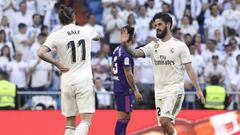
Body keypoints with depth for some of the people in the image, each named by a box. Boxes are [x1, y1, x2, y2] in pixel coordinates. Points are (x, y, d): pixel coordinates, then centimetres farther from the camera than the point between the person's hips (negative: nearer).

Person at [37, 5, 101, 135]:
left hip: (67, 82, 1)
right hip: (84, 80, -1)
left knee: (70, 122, 13)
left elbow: (41, 53, -17)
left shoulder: (56, 35, -3)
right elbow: (97, 36, 29)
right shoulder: (86, 31, 4)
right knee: (86, 121, -7)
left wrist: (57, 64, -5)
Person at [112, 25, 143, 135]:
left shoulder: (116, 50, 12)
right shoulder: (126, 53, -17)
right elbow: (128, 74, -20)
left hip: (118, 88, 9)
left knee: (126, 117, 16)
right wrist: (136, 91, -16)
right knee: (122, 118, -7)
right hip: (125, 90, -9)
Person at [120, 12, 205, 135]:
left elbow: (189, 69, -5)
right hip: (159, 92, 5)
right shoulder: (153, 46, 7)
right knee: (165, 125, 6)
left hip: (175, 90, -5)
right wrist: (125, 45, -28)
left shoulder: (179, 45, -4)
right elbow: (136, 53, -8)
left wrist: (198, 89, -10)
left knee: (164, 121, -21)